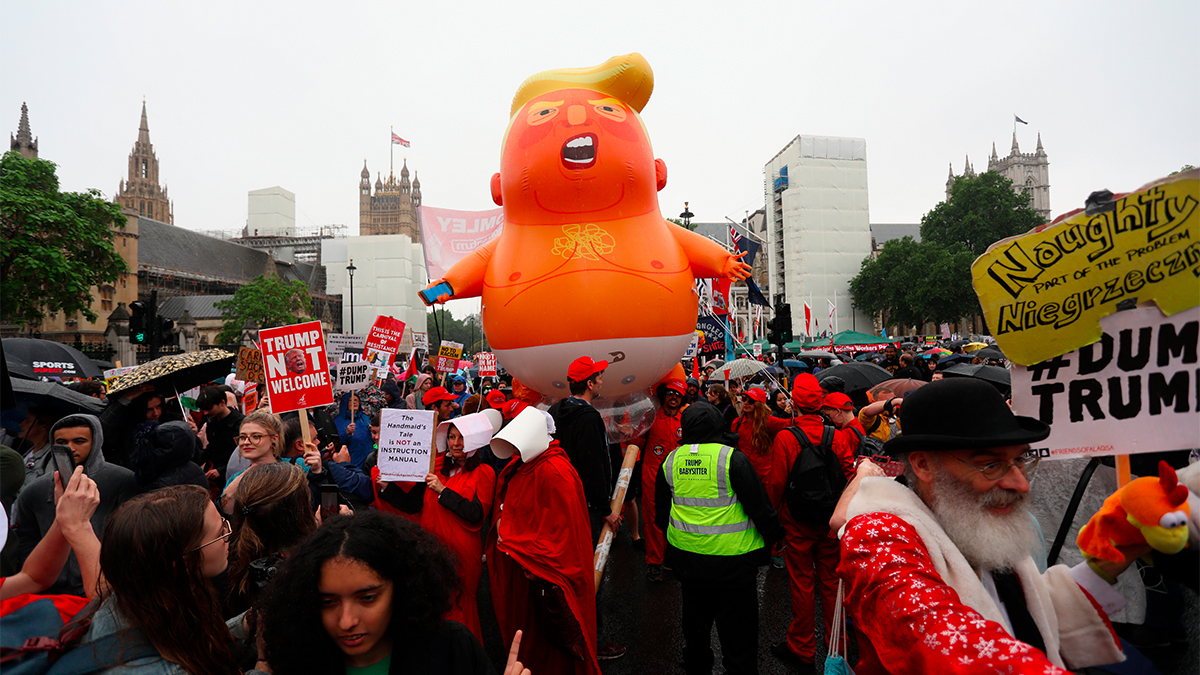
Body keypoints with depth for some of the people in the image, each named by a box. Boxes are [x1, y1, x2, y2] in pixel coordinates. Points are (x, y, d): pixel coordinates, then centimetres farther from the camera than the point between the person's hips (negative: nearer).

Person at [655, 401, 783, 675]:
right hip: (732, 559, -5)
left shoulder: (670, 460, 0)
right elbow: (759, 506, -12)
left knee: (695, 622, 23)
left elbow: (662, 513, 11)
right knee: (736, 630, 9)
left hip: (687, 557, 5)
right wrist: (775, 536, 4)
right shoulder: (732, 458, -16)